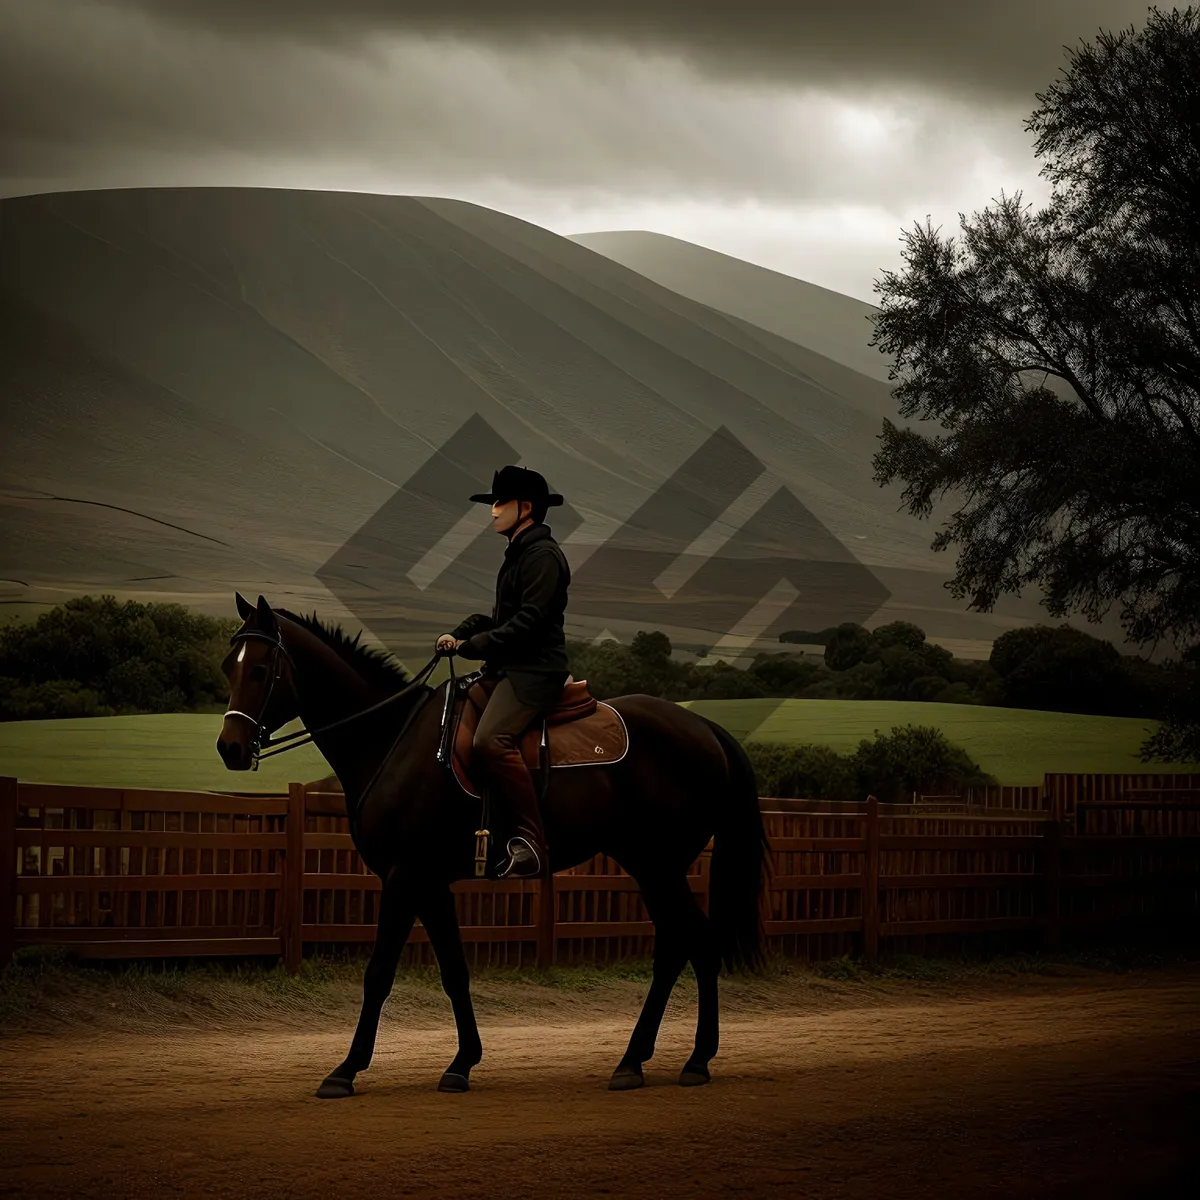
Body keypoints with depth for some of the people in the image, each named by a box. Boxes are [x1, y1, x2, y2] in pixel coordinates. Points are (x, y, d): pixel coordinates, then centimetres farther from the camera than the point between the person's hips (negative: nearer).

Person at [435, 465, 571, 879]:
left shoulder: (542, 556, -10)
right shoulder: (519, 554, 23)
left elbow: (528, 622, -19)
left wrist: (472, 645, -18)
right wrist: (460, 634, 7)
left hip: (535, 672, -12)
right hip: (512, 670, 12)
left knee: (490, 739, -31)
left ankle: (531, 841, -31)